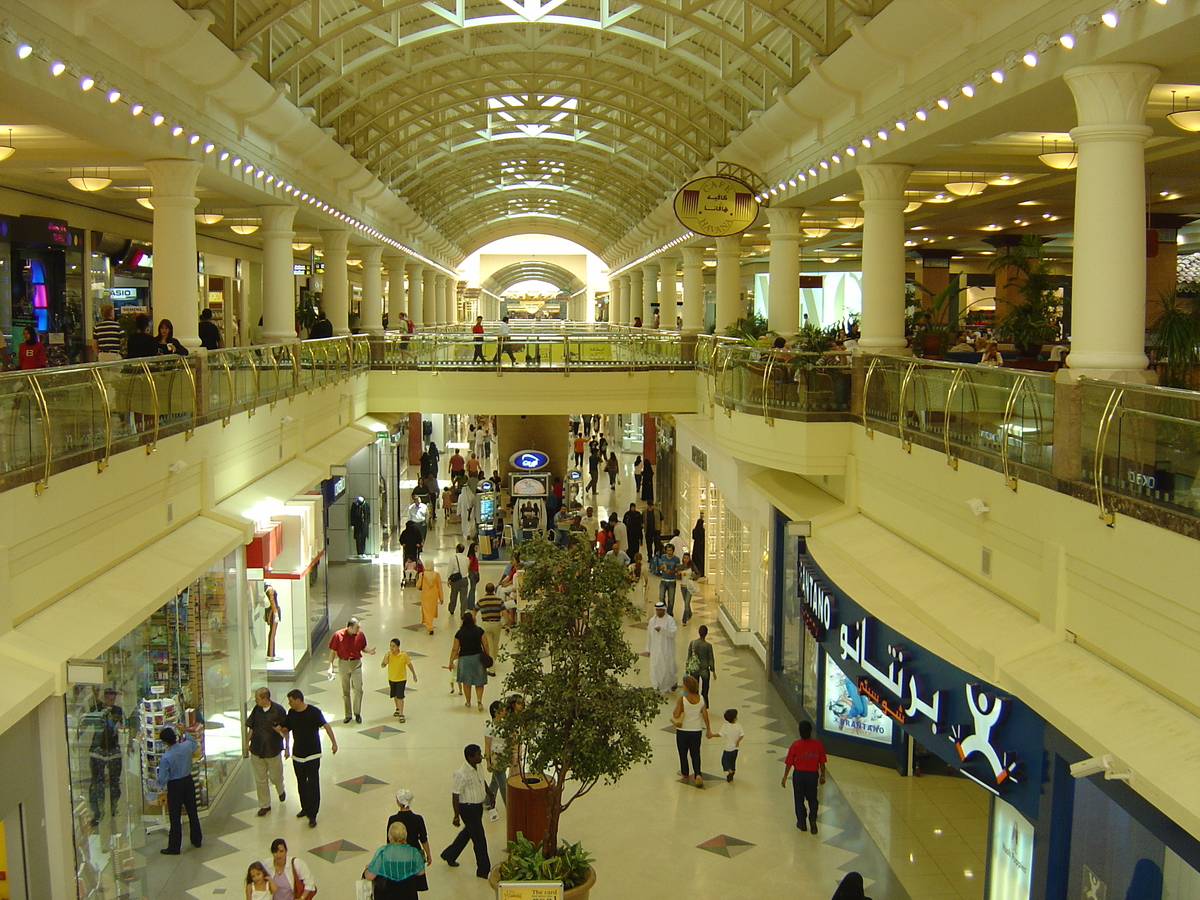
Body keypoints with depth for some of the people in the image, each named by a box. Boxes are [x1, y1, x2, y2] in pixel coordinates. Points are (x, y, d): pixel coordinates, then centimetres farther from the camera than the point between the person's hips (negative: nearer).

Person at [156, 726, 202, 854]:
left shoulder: (165, 758, -25)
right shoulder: (187, 746, -12)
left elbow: (162, 779, -17)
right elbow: (194, 745, 15)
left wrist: (156, 777, 4)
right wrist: (185, 732, 19)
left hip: (175, 786, -5)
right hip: (188, 781, 5)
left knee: (175, 817, 5)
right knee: (192, 812, 18)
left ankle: (174, 847, 13)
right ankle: (197, 840, 31)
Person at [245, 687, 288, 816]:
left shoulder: (279, 710, -16)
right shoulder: (256, 710, -4)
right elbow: (251, 727, 9)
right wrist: (247, 743, 10)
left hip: (273, 749, -3)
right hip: (257, 750, 3)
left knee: (275, 776, 11)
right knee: (260, 780, 9)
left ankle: (280, 790, 44)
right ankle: (264, 805, 24)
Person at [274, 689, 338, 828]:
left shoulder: (314, 712, -15)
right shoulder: (291, 713, 1)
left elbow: (326, 726, -13)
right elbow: (286, 730, 13)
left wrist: (333, 742, -19)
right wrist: (280, 729, -8)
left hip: (312, 754, -5)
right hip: (297, 754, 5)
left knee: (312, 785, -6)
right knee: (301, 784, 15)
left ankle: (312, 815, 0)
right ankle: (305, 808, 33)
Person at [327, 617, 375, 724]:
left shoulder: (360, 635, -5)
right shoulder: (338, 635, -12)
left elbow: (363, 648, 9)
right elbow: (333, 652, -5)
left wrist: (369, 651, -13)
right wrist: (330, 666, -10)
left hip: (356, 664, 1)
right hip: (343, 664, -1)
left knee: (358, 690, -4)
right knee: (345, 691, 8)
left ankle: (357, 713, 12)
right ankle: (348, 715, 19)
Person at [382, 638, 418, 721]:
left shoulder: (404, 655, -16)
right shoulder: (388, 655, -11)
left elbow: (409, 664, -3)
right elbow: (382, 666, -11)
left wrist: (414, 674, 4)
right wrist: (385, 661, -32)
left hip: (401, 679, -3)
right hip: (391, 679, 3)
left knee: (400, 696, -7)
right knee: (395, 696, 19)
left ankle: (401, 714, -2)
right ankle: (398, 709, 41)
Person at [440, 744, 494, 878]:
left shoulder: (477, 767, -1)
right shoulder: (462, 774, -27)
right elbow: (455, 795, -22)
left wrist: (490, 793, 25)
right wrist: (456, 816, -18)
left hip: (478, 806, 9)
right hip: (468, 808, -9)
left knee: (468, 832, 25)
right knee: (479, 839, 0)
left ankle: (449, 855, 46)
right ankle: (484, 870, 13)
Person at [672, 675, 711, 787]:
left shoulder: (682, 699, -20)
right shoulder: (701, 698, -7)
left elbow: (676, 715, -24)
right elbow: (705, 715, -5)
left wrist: (673, 715, -1)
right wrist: (708, 729, 4)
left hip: (683, 730, -3)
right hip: (696, 730, 3)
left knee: (683, 753, 17)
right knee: (695, 753, 14)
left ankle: (684, 774, 32)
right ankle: (698, 775, -3)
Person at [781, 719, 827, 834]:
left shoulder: (795, 745, -14)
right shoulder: (817, 744, -9)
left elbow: (789, 763, -9)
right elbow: (822, 762, -1)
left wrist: (784, 778, 2)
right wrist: (822, 775, 14)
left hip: (799, 774, -1)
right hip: (813, 774, 1)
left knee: (799, 800, 15)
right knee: (812, 799, 19)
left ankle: (802, 823, 23)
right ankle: (813, 819, 2)